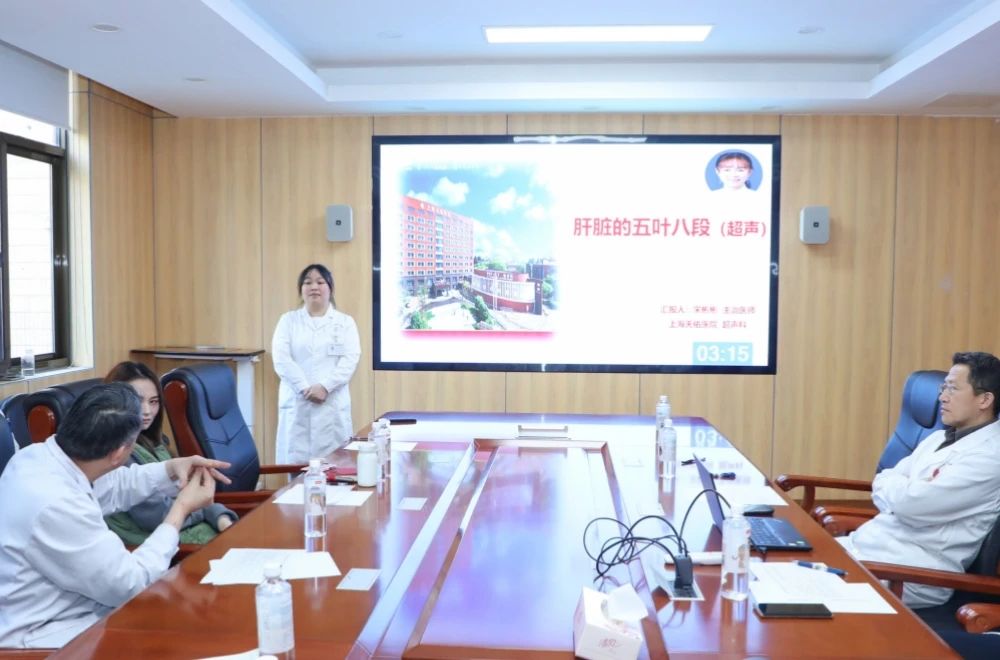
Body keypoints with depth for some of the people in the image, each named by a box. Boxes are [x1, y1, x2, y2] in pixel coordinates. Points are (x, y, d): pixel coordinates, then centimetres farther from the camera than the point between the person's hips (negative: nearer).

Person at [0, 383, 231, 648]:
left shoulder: (39, 455, -5)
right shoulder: (55, 504, -32)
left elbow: (108, 488, 17)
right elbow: (131, 585, -21)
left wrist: (171, 470, 5)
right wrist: (182, 508, -13)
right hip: (42, 635, -8)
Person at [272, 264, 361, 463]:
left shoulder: (345, 322, 10)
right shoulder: (288, 320, 11)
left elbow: (350, 359, -2)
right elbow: (281, 359, -1)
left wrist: (324, 386, -16)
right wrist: (305, 388, -13)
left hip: (332, 405, 0)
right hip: (296, 405, 0)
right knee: (296, 464, -2)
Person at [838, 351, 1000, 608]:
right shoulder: (940, 438, 14)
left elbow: (911, 502, -22)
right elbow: (882, 483, 12)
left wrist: (890, 485, -1)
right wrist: (900, 491, -10)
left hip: (919, 565, -8)